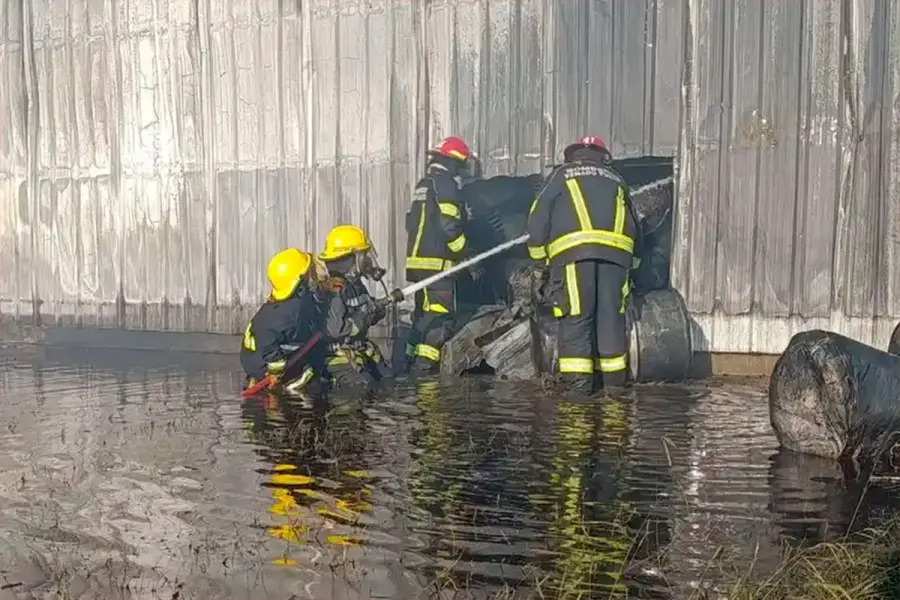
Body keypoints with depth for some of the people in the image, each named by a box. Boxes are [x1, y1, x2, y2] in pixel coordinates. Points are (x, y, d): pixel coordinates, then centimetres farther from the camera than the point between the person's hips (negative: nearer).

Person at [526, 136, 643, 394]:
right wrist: (629, 267, 35)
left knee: (576, 319, -3)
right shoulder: (616, 181, 30)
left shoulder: (562, 174, 21)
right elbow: (635, 230, 27)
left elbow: (538, 220, 12)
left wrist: (539, 267, 17)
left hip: (573, 251, -3)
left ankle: (578, 385, -8)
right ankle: (614, 384, 12)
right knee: (611, 318, 7)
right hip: (616, 253, 3)